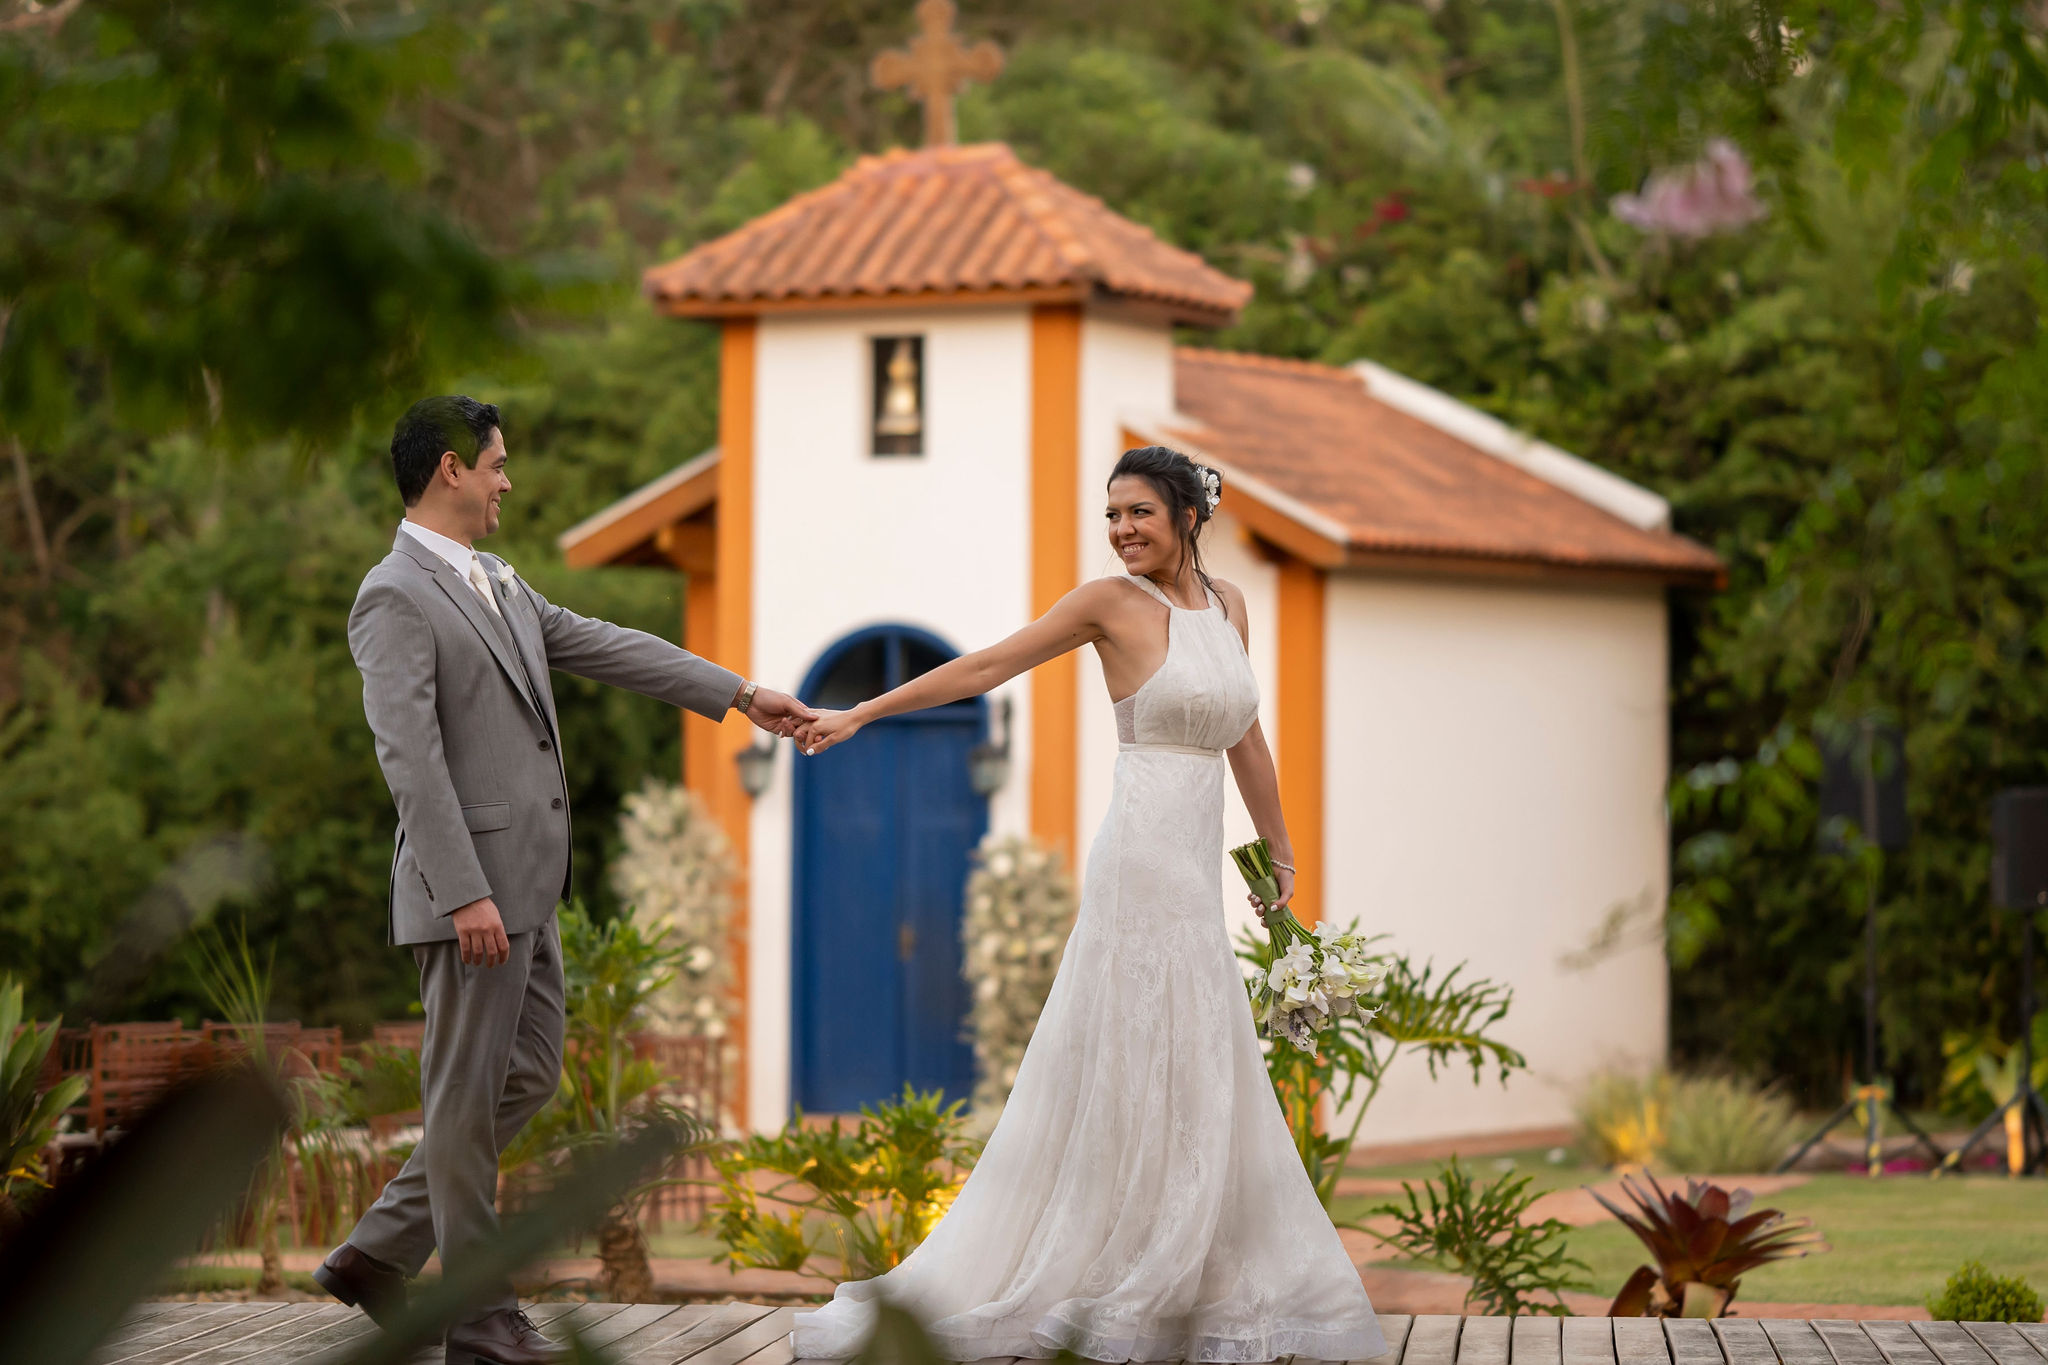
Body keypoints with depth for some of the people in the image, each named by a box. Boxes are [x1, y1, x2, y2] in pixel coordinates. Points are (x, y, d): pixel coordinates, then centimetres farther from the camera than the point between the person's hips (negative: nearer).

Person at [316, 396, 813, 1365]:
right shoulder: (395, 600, -13)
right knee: (468, 1100, -1)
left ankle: (379, 1251, 20)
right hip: (471, 892, -10)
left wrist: (740, 694, 23)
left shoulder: (496, 585, 16)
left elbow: (604, 647, 22)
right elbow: (411, 759, -19)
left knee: (527, 1079, 14)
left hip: (524, 888, 10)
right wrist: (465, 895, -24)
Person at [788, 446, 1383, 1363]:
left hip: (1196, 872, 6)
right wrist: (857, 714, -4)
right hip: (1143, 863, -6)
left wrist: (1280, 850, 28)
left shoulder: (1228, 606, 13)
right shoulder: (1113, 602, -4)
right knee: (1138, 1075, -6)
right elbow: (986, 667, -2)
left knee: (1194, 1084, 8)